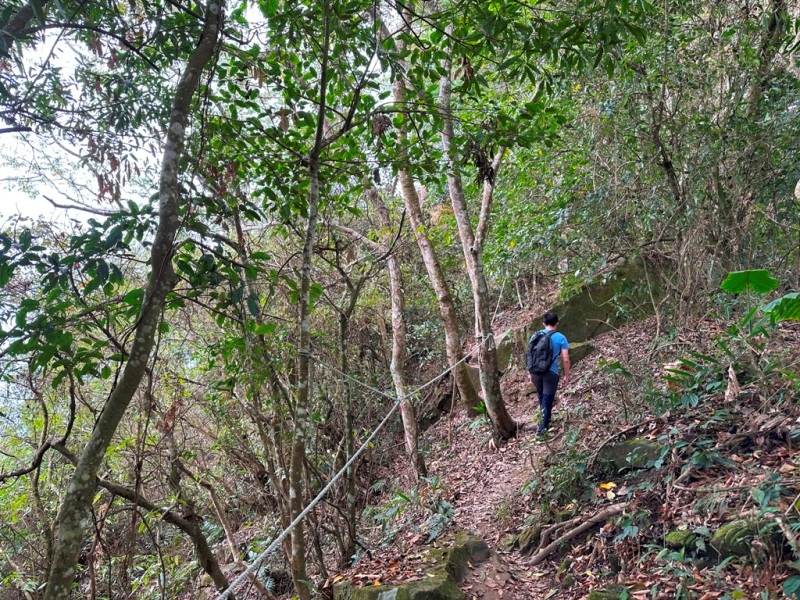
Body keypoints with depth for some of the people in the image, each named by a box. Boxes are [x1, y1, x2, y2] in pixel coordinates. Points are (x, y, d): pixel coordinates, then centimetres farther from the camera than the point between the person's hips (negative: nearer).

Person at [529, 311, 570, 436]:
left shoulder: (535, 335, 4)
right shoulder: (560, 338, -5)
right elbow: (566, 359, -7)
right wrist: (567, 376, 4)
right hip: (551, 373, -4)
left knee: (541, 396, 26)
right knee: (547, 400, 5)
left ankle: (544, 416, 41)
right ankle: (542, 428, 7)